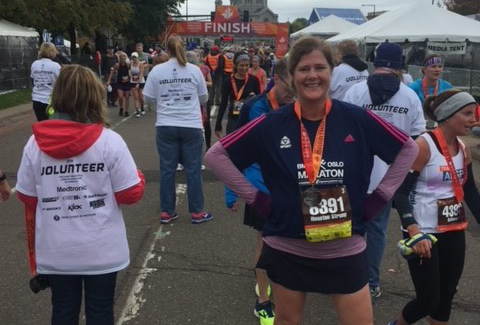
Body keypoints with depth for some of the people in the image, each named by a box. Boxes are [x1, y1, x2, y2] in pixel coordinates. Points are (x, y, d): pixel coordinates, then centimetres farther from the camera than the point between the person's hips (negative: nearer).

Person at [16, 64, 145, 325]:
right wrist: (138, 177, 9)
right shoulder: (110, 141, -14)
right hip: (102, 251, -2)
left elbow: (27, 199, 1)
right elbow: (130, 194, -10)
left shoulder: (35, 143, -6)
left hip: (55, 252, 2)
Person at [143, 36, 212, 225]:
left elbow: (149, 98, 3)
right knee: (193, 169, 7)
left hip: (166, 126, 1)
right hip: (191, 126, -1)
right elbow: (204, 98, 8)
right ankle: (197, 212, 14)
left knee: (167, 169, 9)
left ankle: (166, 212, 17)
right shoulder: (194, 70, -1)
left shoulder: (157, 70, -2)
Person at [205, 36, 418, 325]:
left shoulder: (357, 120, -8)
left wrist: (379, 197, -1)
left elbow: (409, 149, 5)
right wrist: (256, 199, -8)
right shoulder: (272, 125, -10)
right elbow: (216, 155, -4)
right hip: (288, 251, 0)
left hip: (346, 252, 1)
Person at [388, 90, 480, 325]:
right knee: (428, 300, -2)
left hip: (454, 232, 7)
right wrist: (415, 232, -28)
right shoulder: (424, 145, -16)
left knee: (446, 294, 15)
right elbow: (401, 192, -19)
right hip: (424, 233, -7)